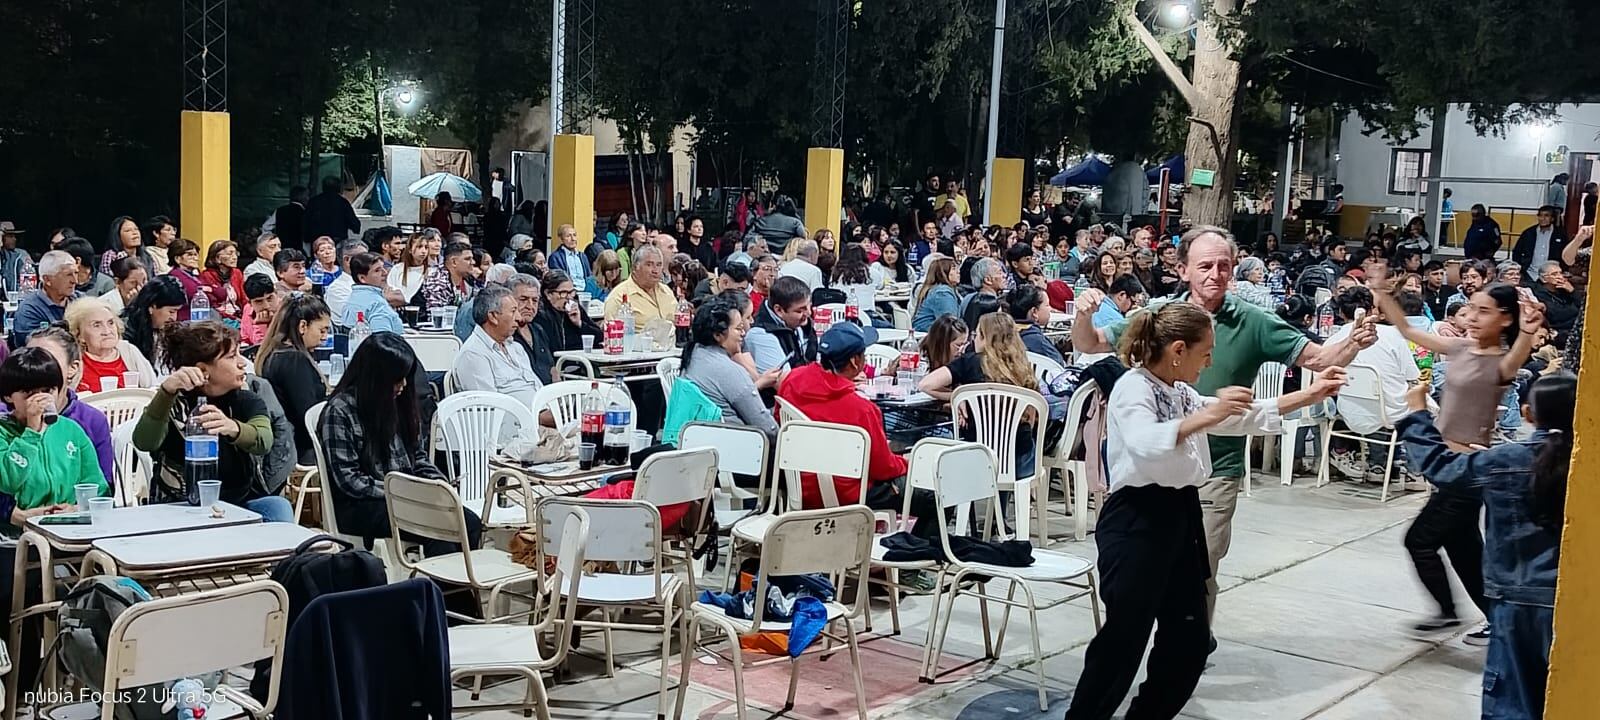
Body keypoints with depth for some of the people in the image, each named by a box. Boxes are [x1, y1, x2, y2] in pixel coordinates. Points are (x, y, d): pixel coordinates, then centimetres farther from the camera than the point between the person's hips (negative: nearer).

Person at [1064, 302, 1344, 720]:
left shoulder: (1182, 393, 16)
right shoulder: (1133, 388, -13)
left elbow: (1248, 416, 22)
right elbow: (1145, 444, -33)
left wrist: (1311, 394, 20)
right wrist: (1205, 416, -42)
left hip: (1180, 517, 9)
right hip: (1137, 522, -9)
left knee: (1190, 640, 12)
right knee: (1124, 639, -6)